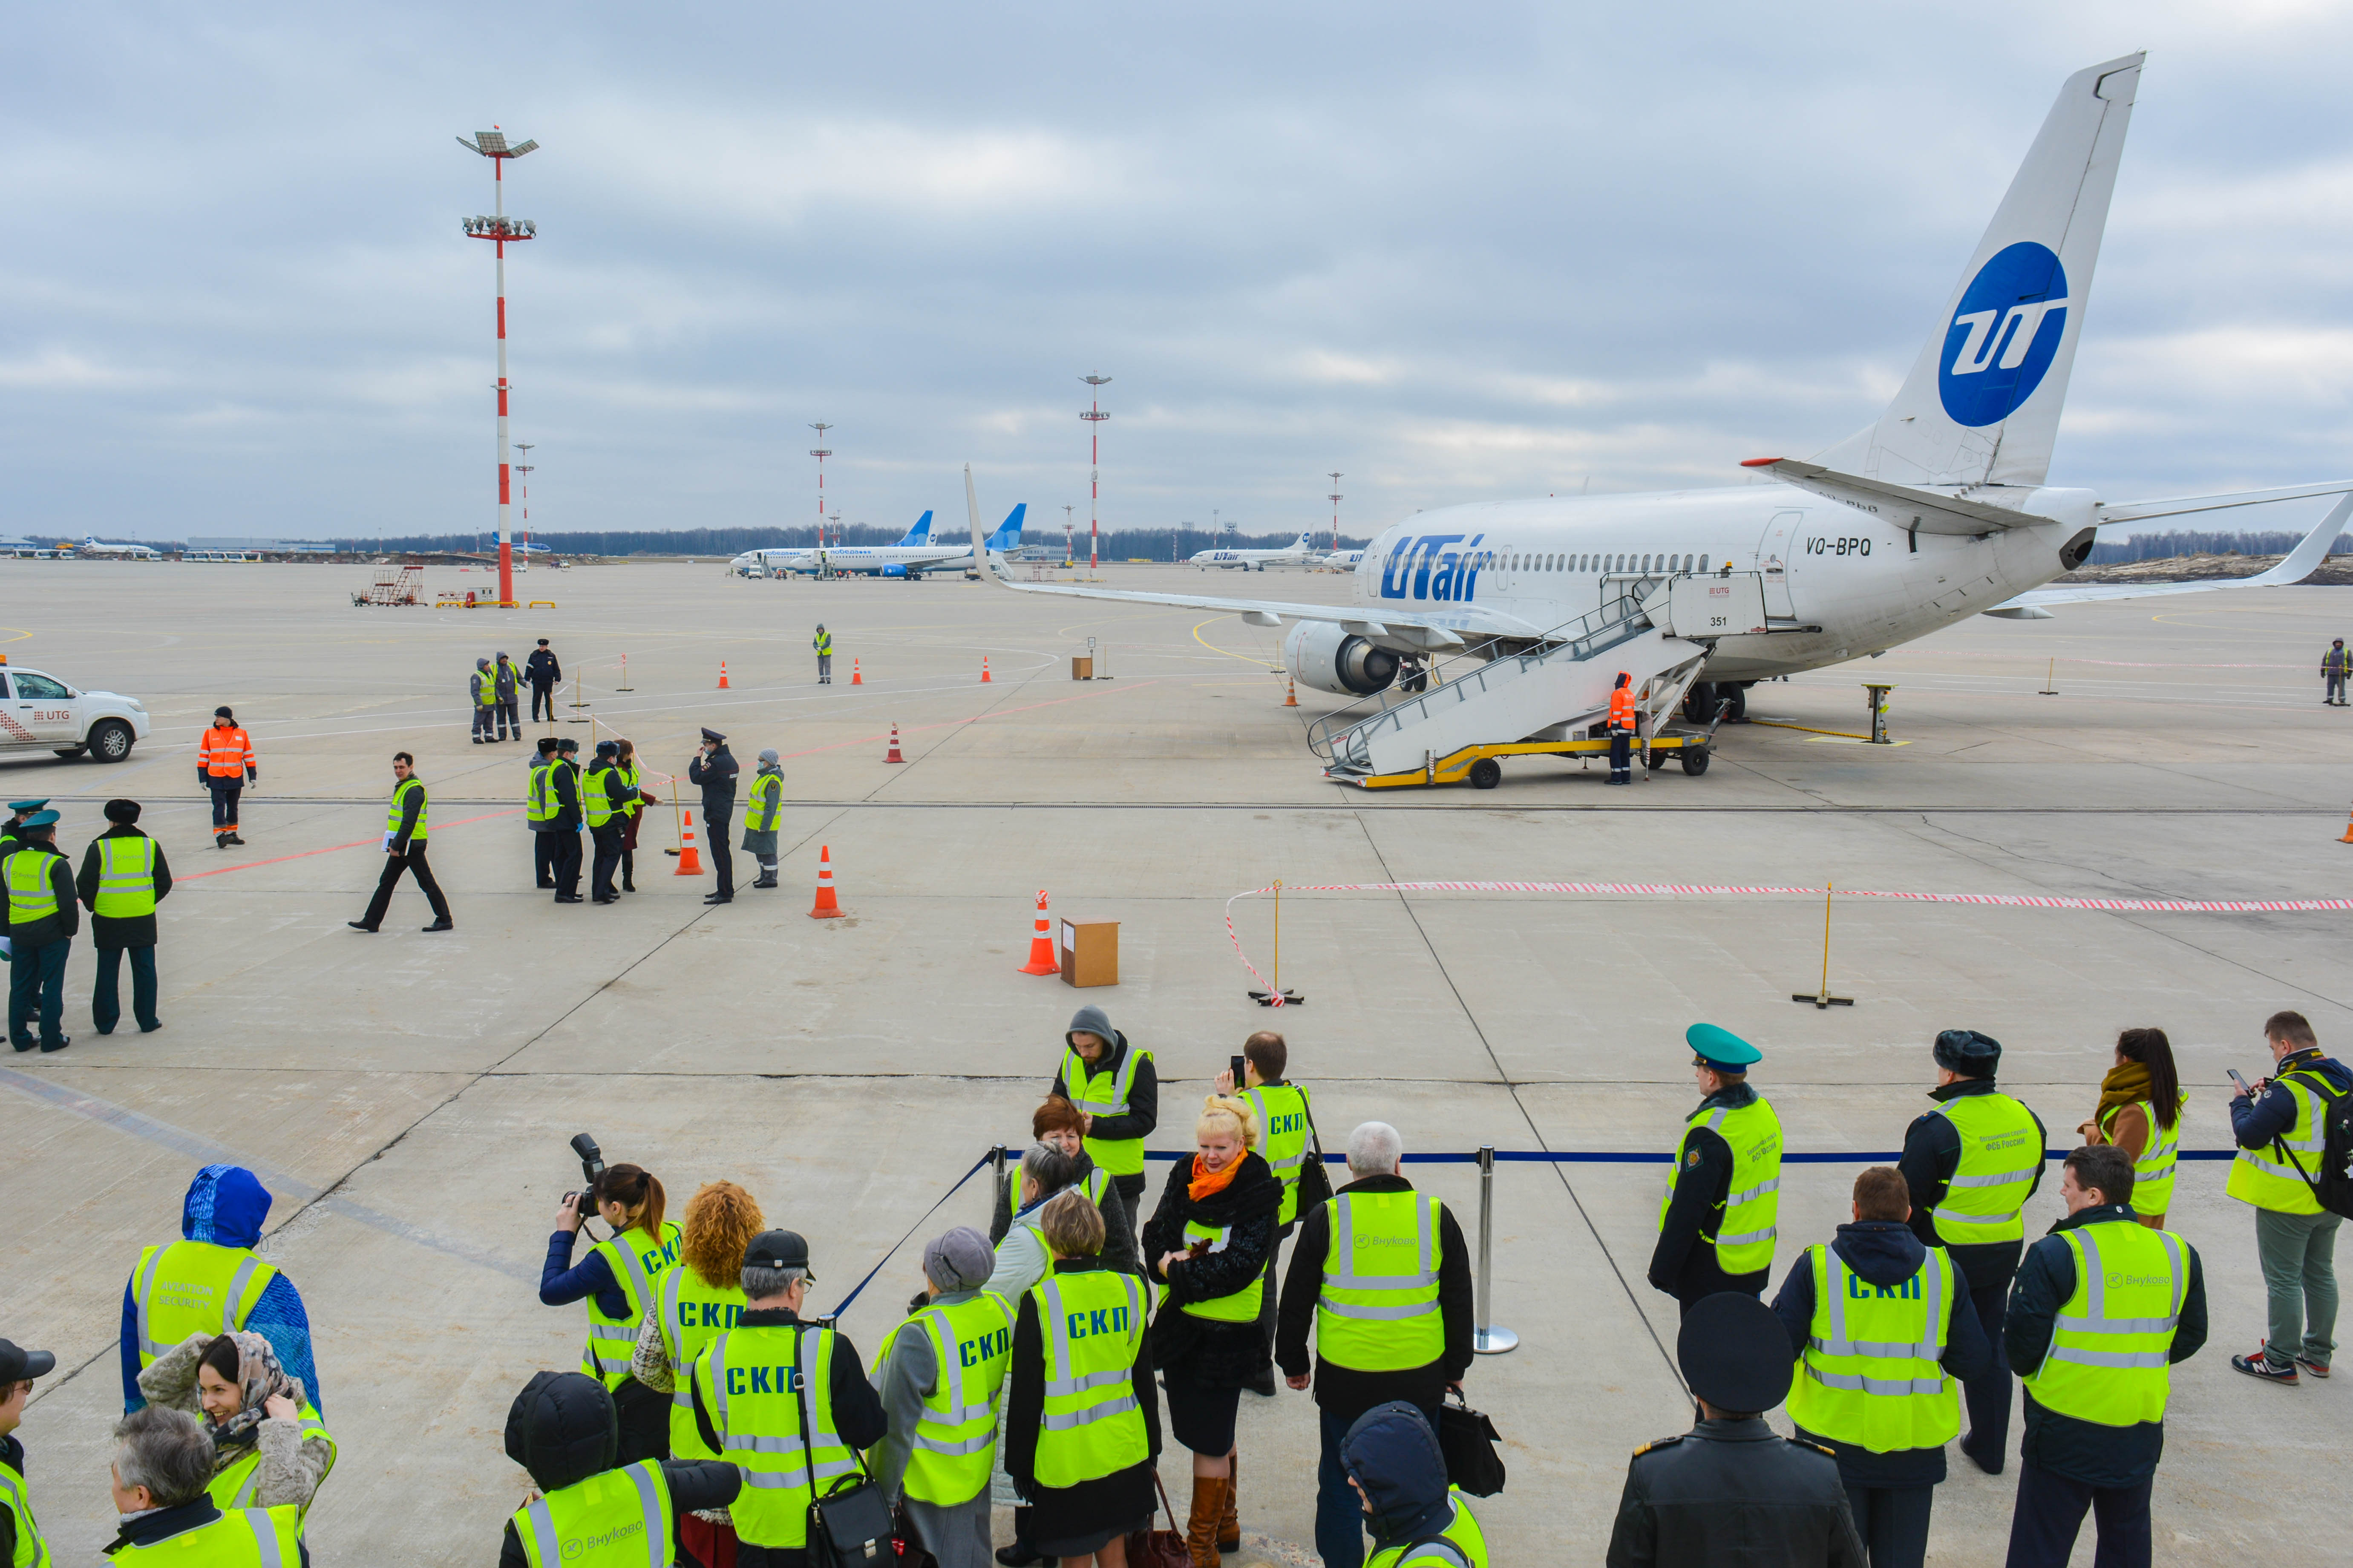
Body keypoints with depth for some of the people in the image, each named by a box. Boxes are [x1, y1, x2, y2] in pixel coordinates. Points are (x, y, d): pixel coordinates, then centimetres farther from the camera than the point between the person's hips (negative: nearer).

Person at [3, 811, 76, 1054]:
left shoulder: (8, 862, 5)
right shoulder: (57, 864, -13)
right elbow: (68, 904, -14)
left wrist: (6, 932, 17)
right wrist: (70, 931, -2)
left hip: (19, 935, 5)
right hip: (52, 934, -5)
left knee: (20, 986, 12)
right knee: (52, 987, 3)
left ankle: (20, 1037, 17)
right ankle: (52, 1038, 5)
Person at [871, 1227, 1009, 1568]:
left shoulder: (919, 1337, -29)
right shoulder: (999, 1311, -8)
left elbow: (896, 1426, -22)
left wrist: (885, 1492, -11)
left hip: (933, 1481, -7)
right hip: (978, 1471, 7)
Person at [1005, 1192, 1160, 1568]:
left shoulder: (1040, 1301, -16)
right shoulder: (1129, 1289, -3)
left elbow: (1026, 1395, -10)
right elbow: (1144, 1377, 7)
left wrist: (1019, 1463, 1)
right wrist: (1151, 1446, 18)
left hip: (1066, 1455, -4)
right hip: (1122, 1449, 4)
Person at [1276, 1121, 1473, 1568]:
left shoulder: (1327, 1218, -7)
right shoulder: (1436, 1217, -4)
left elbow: (1295, 1302, 0)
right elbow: (1459, 1303, 6)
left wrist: (1293, 1362, 14)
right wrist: (1454, 1368, 17)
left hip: (1344, 1380, -1)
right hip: (1420, 1379, 1)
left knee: (1341, 1483, 13)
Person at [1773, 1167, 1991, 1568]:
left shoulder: (1816, 1267, -9)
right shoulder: (1943, 1270, -3)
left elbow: (1780, 1346, -8)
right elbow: (1974, 1361, -2)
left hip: (1835, 1440, -1)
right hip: (1914, 1447, 1)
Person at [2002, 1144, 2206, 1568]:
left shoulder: (2054, 1255, -17)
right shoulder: (2179, 1254, -1)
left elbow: (2022, 1344, -14)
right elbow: (2189, 1339, 11)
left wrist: (2029, 1369, 8)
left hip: (2065, 1433, -5)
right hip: (2141, 1435, 5)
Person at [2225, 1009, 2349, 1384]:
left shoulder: (2289, 1091, -25)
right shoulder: (2342, 1080, 0)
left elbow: (2249, 1135, -20)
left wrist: (2241, 1103, -2)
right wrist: (2273, 1096, 6)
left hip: (2288, 1203, -8)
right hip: (2331, 1199, 8)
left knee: (2284, 1280, 3)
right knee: (2320, 1274, 20)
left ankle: (2281, 1361, 11)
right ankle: (2318, 1354, 32)